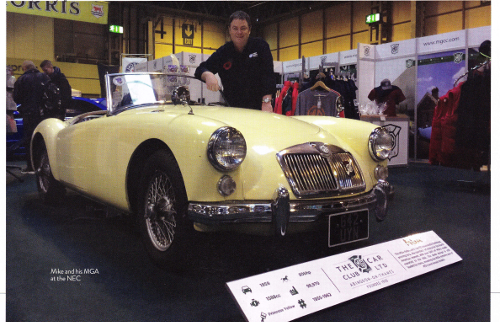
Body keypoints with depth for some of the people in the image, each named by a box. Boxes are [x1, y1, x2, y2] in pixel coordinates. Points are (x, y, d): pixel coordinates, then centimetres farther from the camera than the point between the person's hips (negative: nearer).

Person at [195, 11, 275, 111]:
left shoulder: (260, 46, -2)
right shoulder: (223, 52, 3)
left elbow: (268, 74, -12)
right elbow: (200, 70, 5)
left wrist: (266, 101, -25)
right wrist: (208, 75, -22)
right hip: (233, 108, 1)